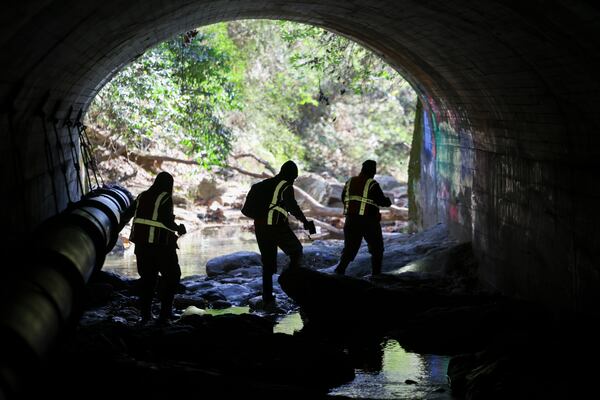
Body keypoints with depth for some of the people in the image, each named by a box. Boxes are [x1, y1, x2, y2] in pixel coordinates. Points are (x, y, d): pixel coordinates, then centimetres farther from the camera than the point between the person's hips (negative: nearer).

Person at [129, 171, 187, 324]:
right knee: (171, 276, 6)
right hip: (160, 245, -6)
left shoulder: (142, 196, 9)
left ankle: (145, 314, 13)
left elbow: (135, 218, 10)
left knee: (147, 278, 14)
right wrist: (179, 229, -1)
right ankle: (165, 314, -2)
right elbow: (167, 221, -18)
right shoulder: (165, 198, -9)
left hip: (141, 244, 6)